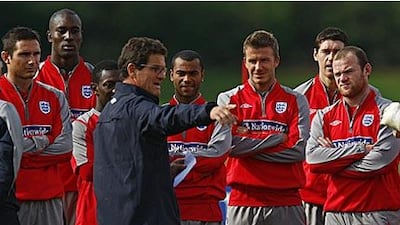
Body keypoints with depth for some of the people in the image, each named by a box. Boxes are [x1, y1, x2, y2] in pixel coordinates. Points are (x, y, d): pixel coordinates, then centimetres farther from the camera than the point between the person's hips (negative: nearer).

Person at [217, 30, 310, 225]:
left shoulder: (295, 101, 9)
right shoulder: (229, 99, 9)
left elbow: (298, 150, -4)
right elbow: (229, 144, -7)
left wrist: (249, 144, -6)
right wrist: (278, 138, -5)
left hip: (285, 201, 0)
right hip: (243, 201, 0)